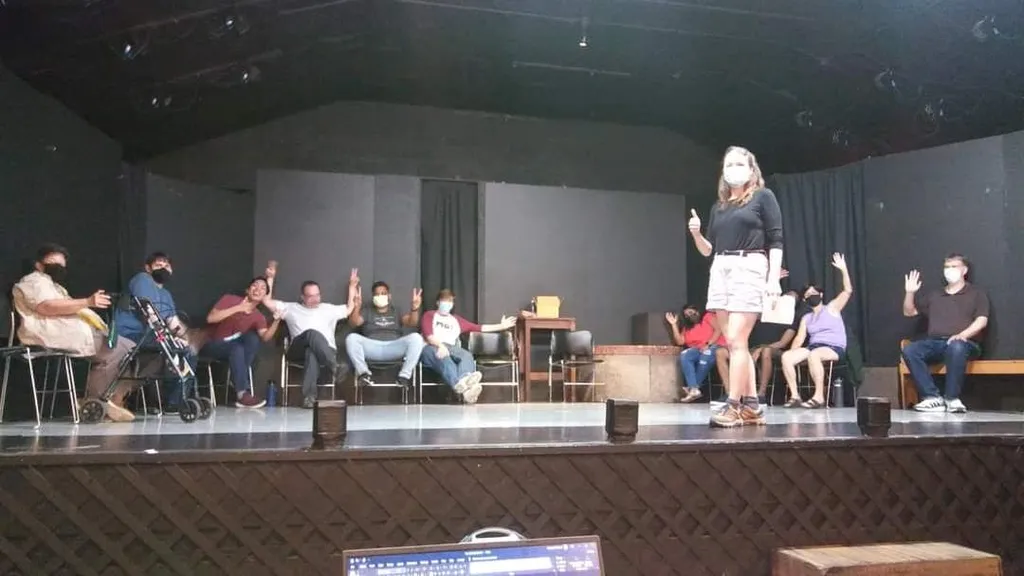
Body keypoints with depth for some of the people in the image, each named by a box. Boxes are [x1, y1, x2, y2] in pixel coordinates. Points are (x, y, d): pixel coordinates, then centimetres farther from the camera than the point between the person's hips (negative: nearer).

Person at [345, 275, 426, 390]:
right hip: (372, 348, 0)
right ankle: (364, 373, -30)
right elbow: (354, 323, -1)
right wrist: (357, 307, -22)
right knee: (351, 338, -27)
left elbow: (411, 323, 0)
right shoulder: (367, 310, 19)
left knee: (416, 338, -26)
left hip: (394, 348, 0)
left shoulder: (396, 310, 20)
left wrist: (414, 309, -22)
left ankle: (404, 376, -28)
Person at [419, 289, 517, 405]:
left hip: (451, 349, 4)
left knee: (467, 355, -32)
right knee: (442, 356, -40)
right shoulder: (429, 316, 21)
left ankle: (465, 380, -67)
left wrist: (501, 326, 25)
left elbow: (479, 328, 30)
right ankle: (459, 384, -71)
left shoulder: (457, 320, 34)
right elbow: (428, 335, 1)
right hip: (432, 348, -3)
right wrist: (440, 345, -20)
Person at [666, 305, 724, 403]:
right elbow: (680, 342, 8)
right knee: (684, 355, -27)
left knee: (706, 355, -38)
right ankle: (694, 389, -34)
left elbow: (718, 330, -3)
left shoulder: (707, 317, 12)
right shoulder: (687, 328, 23)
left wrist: (708, 344, -15)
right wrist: (674, 324, 5)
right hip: (698, 350, 4)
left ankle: (692, 387, -26)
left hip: (714, 346, -4)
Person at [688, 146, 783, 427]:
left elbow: (776, 241, -2)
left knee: (736, 340, -14)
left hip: (750, 269, -6)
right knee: (733, 343, 4)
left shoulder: (763, 197, 4)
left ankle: (734, 406, -12)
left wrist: (774, 277, -13)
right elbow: (709, 249, 19)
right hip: (720, 271, 6)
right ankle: (751, 405, 9)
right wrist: (696, 233, -1)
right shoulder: (719, 207, 19)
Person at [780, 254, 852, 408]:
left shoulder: (832, 307, 11)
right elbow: (799, 339, 12)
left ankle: (819, 397, -35)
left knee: (813, 355, -40)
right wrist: (792, 354, -6)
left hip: (834, 348, -5)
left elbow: (848, 291, -3)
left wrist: (843, 269, -12)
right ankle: (794, 395, -21)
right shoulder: (806, 318, 22)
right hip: (813, 347, 5)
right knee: (786, 356, -23)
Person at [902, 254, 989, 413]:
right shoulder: (934, 296, 27)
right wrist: (910, 293, 10)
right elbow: (909, 312, 28)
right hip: (934, 343, 4)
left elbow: (982, 321, -1)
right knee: (909, 350, -28)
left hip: (964, 344, -4)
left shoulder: (977, 293, 14)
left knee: (956, 347, -42)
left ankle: (952, 399, -32)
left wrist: (962, 335, -20)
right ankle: (933, 397, -31)